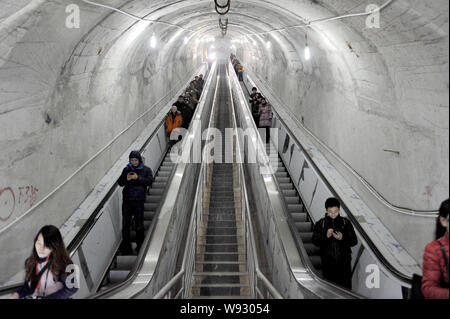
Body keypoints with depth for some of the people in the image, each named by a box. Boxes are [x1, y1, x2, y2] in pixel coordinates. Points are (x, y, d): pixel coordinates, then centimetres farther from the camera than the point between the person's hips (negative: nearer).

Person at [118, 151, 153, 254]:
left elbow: (150, 181, -8)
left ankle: (140, 246, 15)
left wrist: (138, 178, -17)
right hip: (127, 199, 2)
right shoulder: (126, 169, 11)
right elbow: (120, 183, 11)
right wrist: (126, 179, -9)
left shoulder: (146, 170, 4)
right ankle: (126, 247, 11)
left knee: (139, 224, 3)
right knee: (126, 223, 2)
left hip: (139, 200, -2)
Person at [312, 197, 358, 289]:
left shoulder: (346, 222, 3)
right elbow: (315, 241, -2)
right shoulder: (320, 224, 3)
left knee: (346, 287, 1)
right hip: (328, 263, 0)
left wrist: (342, 238, -17)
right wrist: (325, 236, -19)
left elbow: (354, 241, 1)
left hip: (344, 262, 0)